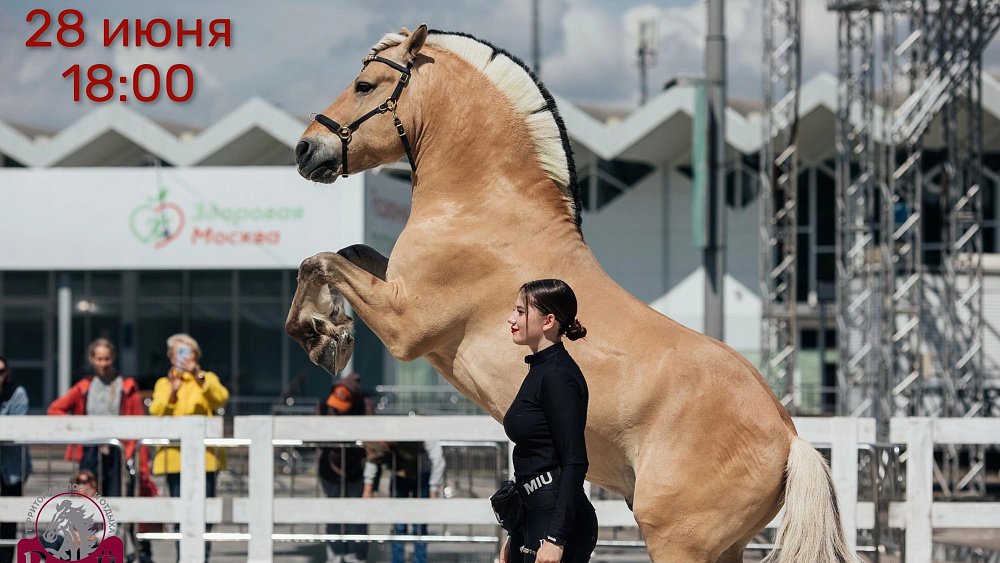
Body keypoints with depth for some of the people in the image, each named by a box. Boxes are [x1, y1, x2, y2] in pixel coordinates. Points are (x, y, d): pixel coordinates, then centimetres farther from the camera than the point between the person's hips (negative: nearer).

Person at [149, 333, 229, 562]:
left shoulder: (207, 379, 13)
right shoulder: (163, 383, 15)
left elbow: (221, 398, -9)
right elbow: (156, 412, -3)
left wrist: (199, 377, -20)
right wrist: (172, 391, -19)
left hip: (204, 455, -1)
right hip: (175, 455, 1)